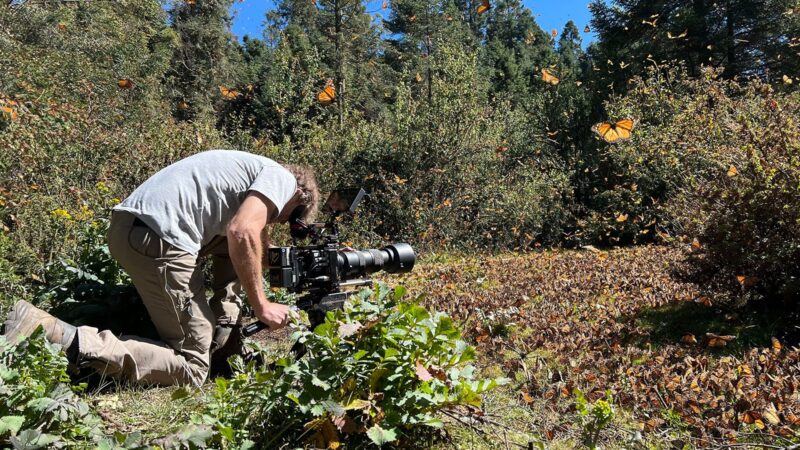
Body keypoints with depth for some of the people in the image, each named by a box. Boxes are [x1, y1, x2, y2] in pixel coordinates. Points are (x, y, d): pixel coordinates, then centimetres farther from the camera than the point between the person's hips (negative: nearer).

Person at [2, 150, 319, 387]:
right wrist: (261, 306, -5)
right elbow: (243, 234, -14)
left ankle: (221, 323, 22)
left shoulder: (248, 171, 30)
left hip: (126, 224, 10)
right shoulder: (281, 178, 4)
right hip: (158, 238, -10)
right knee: (192, 368, -4)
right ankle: (64, 339, -16)